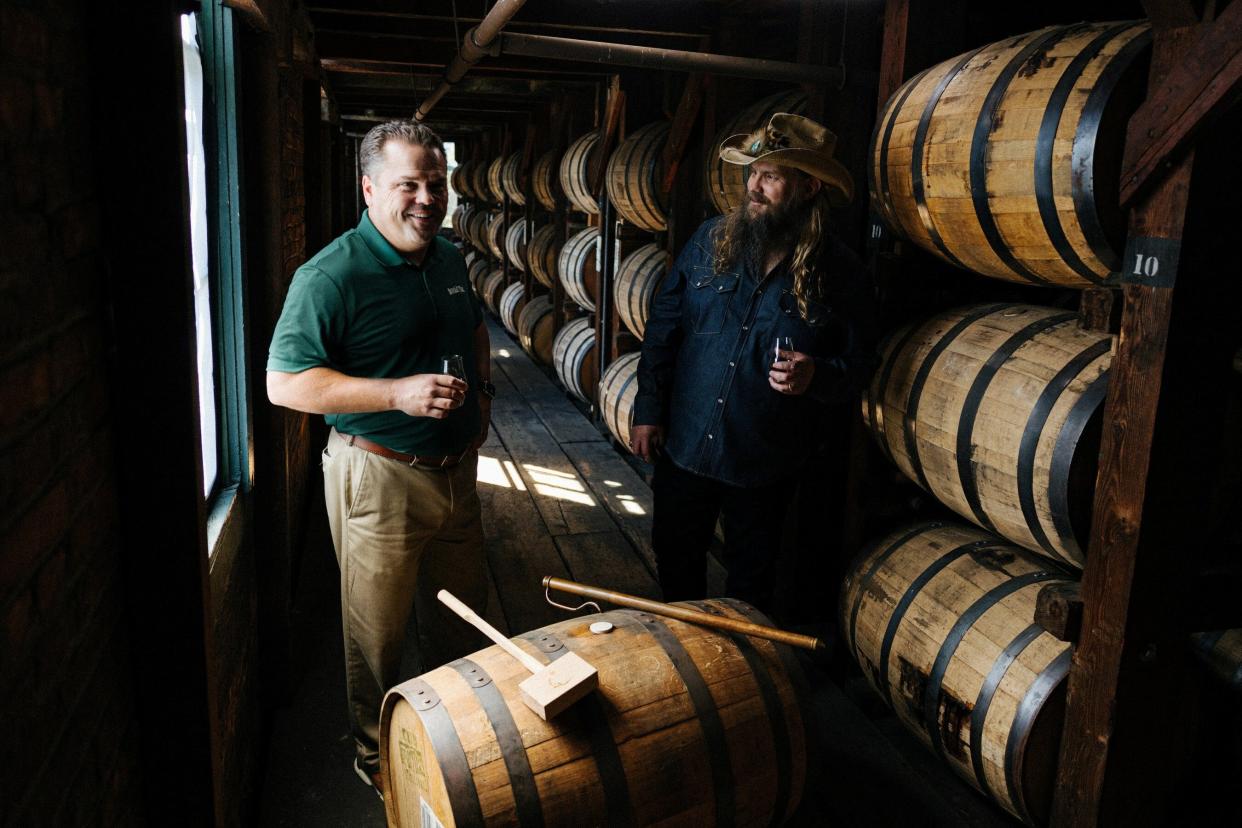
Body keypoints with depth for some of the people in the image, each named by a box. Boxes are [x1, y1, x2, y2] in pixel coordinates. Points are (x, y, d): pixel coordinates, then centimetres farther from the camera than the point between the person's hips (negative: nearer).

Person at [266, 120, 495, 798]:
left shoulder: (450, 259, 7)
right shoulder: (331, 276, -17)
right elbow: (284, 383, -21)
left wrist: (481, 391, 10)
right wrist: (400, 393, -28)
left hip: (454, 469, 7)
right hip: (378, 477, -7)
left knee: (462, 616, 21)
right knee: (378, 631, 9)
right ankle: (377, 752, 33)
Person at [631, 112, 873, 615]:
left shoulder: (839, 273, -11)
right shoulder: (710, 240, -4)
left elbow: (856, 366, -4)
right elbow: (663, 327, 1)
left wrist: (815, 374, -27)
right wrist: (648, 410, -1)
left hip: (766, 462, -2)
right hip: (684, 444, 3)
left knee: (750, 575, 16)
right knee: (674, 556, 20)